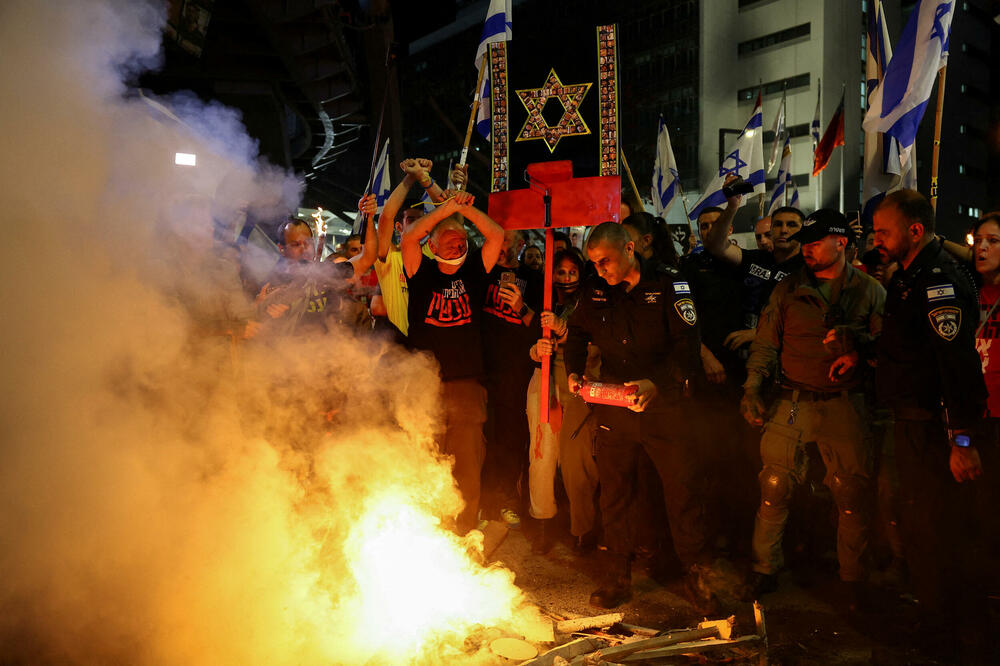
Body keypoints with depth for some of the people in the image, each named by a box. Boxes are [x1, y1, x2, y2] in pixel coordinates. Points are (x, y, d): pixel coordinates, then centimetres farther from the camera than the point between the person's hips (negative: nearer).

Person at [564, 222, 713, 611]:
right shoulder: (596, 291, 6)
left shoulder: (669, 284, -7)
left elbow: (687, 342, -13)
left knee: (681, 488, 3)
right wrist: (574, 371, 3)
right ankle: (618, 576, 24)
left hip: (664, 406, -3)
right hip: (612, 406, 4)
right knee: (614, 492, 10)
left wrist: (658, 382, -26)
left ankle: (695, 573, 21)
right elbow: (578, 332, 20)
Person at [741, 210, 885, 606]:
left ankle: (854, 578, 21)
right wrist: (752, 389, -3)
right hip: (793, 403, 1)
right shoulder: (788, 289, 9)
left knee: (853, 496, 3)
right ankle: (764, 570, 17)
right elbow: (766, 344, 8)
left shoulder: (869, 291, 7)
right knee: (774, 490, 1)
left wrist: (858, 342, -18)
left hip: (845, 405, -1)